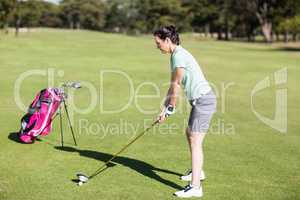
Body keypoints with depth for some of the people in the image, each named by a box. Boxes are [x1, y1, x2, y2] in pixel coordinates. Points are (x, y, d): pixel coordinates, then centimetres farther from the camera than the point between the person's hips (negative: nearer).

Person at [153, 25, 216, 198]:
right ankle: (198, 172, 41)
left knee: (195, 142, -12)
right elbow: (173, 85, 13)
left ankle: (195, 187, -12)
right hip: (201, 100, 11)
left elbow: (176, 86, -12)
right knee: (190, 134, 24)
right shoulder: (176, 55, 13)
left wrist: (171, 108, -1)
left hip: (203, 100, -11)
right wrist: (164, 109, 9)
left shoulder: (179, 56, -17)